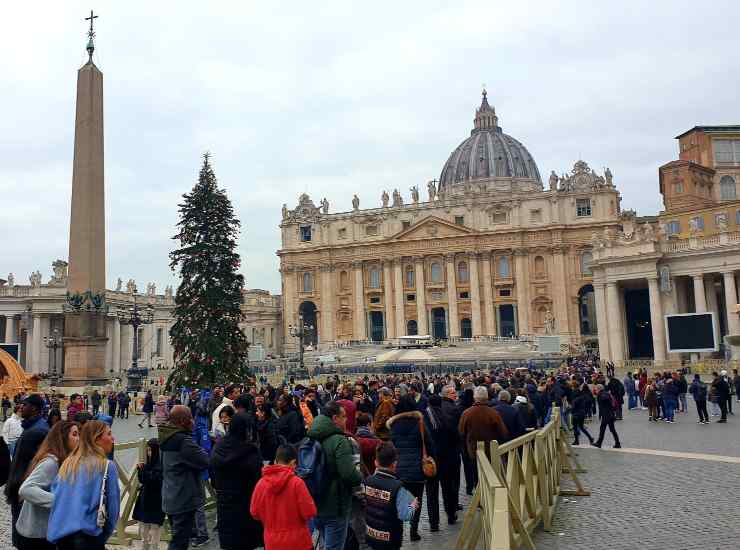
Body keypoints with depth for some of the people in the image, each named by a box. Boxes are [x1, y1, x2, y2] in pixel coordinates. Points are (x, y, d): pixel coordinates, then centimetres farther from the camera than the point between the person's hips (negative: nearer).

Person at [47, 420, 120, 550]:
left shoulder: (68, 463, 6)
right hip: (87, 535, -5)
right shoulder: (107, 466, -7)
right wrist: (103, 537, 8)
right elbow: (113, 508, -7)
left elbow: (55, 495, 9)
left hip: (59, 533, 5)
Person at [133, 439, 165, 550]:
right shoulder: (149, 463, 8)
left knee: (154, 533, 0)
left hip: (155, 504, -8)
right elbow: (142, 481, 13)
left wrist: (143, 470, -24)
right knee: (143, 533, 17)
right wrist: (140, 470, -3)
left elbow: (154, 481, -22)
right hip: (144, 501, 8)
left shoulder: (161, 465, -15)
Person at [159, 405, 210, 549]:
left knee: (177, 537, 23)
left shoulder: (167, 437, 5)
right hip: (184, 499, -9)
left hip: (170, 498, 10)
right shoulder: (183, 440, -25)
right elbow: (206, 461, -24)